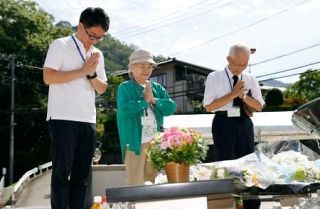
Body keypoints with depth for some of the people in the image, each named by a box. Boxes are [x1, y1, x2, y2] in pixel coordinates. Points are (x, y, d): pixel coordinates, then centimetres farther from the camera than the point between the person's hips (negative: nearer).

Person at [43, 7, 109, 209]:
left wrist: (92, 74, -5)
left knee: (82, 175, 7)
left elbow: (102, 88, 16)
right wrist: (82, 71, -10)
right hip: (63, 119, -6)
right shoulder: (60, 45, 0)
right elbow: (48, 77, -11)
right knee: (62, 172, -4)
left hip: (88, 121, 6)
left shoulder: (98, 55, 18)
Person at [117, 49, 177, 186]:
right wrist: (145, 101, -8)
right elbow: (124, 109, -17)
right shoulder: (125, 87, 0)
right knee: (135, 182, -4)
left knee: (155, 180, 13)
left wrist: (154, 100, -8)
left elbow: (171, 108, 5)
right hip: (135, 141, -5)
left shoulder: (158, 88, 16)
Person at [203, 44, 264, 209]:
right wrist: (233, 94, -16)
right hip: (224, 123, -4)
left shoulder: (251, 80, 8)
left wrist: (244, 96, -13)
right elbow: (209, 106, -10)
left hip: (244, 124, 4)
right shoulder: (214, 77, -3)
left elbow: (259, 106, 5)